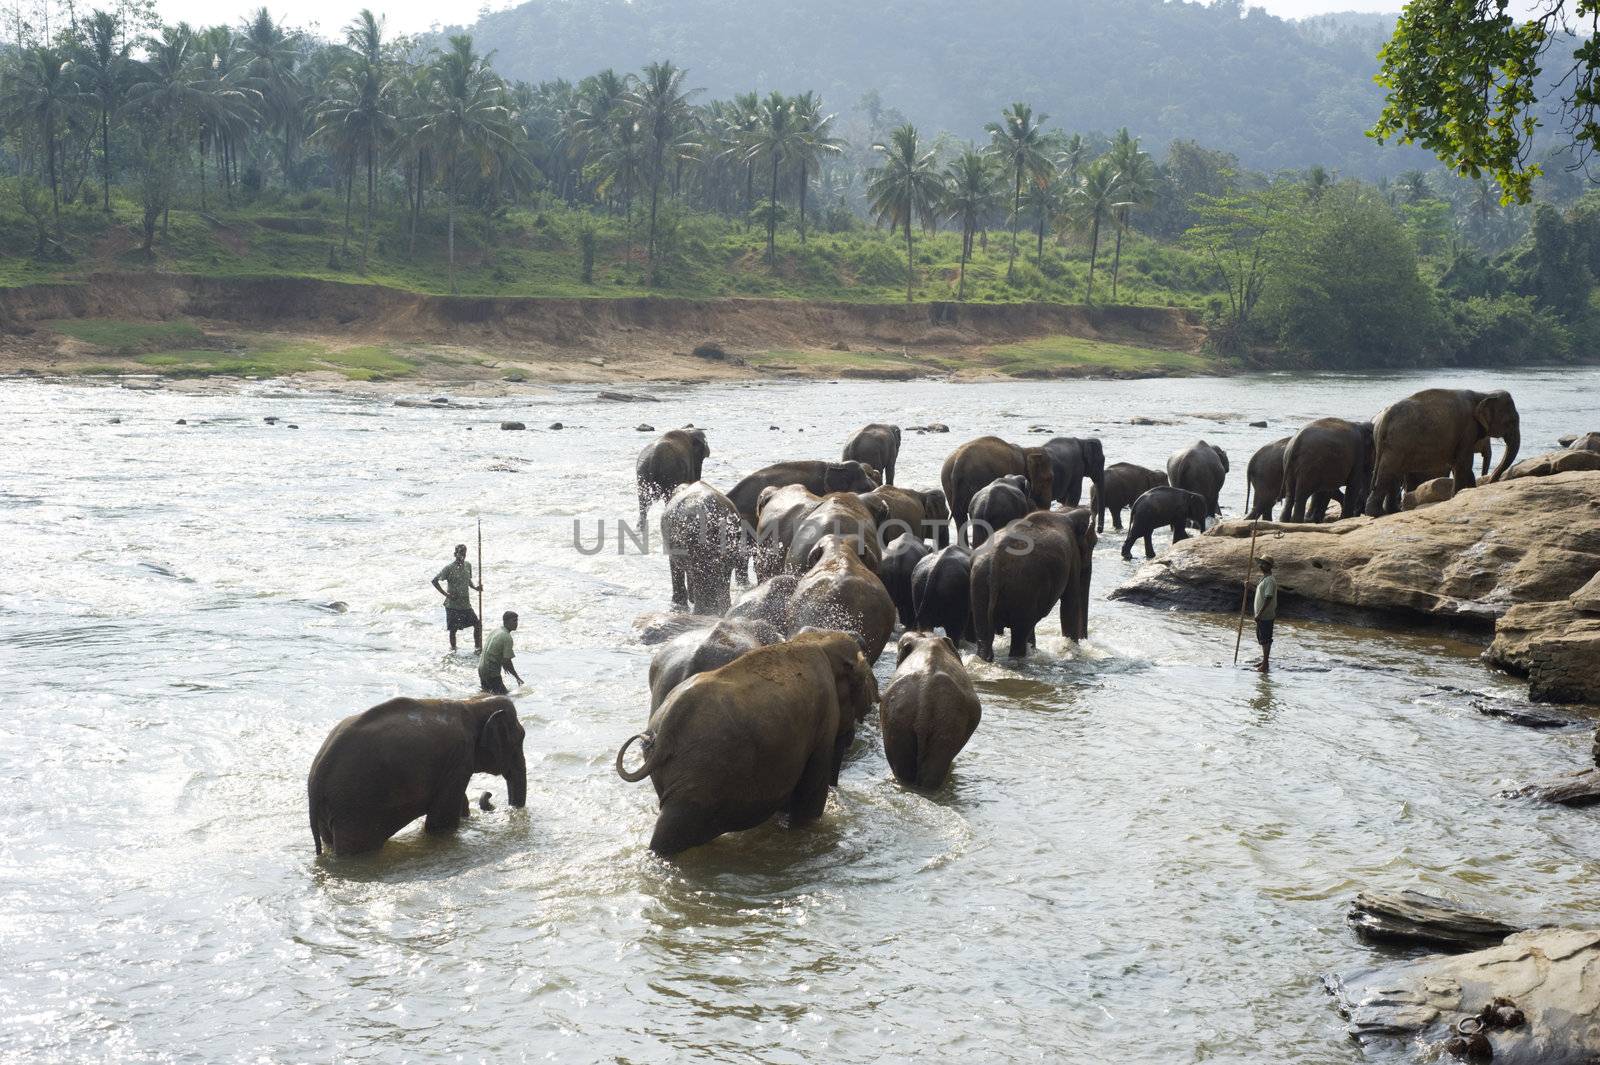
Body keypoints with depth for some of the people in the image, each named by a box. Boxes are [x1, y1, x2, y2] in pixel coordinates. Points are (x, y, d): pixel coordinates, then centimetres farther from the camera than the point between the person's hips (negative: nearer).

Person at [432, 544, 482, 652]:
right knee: (453, 629, 3)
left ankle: (478, 647, 12)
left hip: (466, 604, 5)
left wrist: (475, 587, 0)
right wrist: (445, 594, -15)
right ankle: (453, 649, 21)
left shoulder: (468, 565, 5)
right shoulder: (449, 568, -12)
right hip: (453, 605, -5)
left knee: (478, 624, -1)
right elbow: (435, 580, -10)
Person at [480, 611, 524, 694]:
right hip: (491, 672, -9)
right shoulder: (507, 638, -19)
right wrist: (518, 678, -9)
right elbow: (507, 661, -20)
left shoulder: (495, 631, 8)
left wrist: (504, 666, 33)